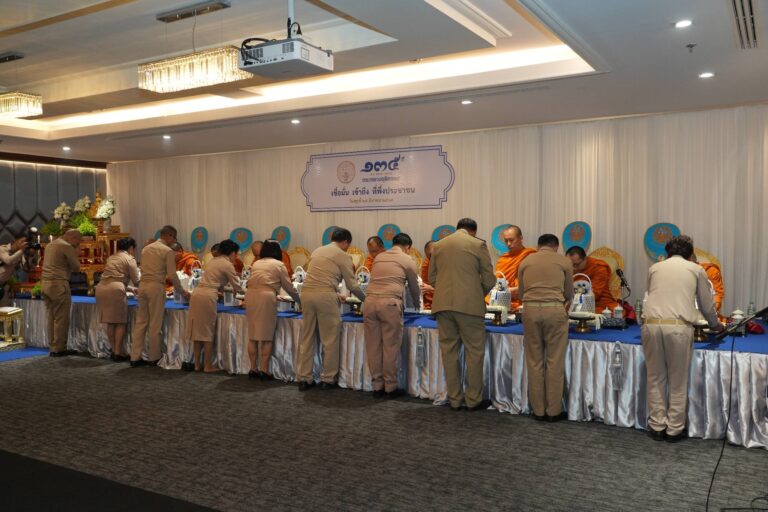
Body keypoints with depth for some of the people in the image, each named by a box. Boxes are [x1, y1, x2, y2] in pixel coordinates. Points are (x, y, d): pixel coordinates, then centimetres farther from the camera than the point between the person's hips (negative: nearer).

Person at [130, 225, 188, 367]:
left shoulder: (146, 248, 16)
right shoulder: (168, 251, -5)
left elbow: (143, 269, 18)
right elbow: (172, 275, -9)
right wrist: (182, 292, 3)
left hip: (142, 285, 7)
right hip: (156, 287, -6)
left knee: (140, 322, 10)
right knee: (155, 324, 1)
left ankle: (135, 357, 11)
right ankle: (154, 358, 9)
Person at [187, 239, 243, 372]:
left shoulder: (214, 261, 19)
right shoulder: (228, 265, -3)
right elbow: (237, 288, 4)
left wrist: (230, 290, 29)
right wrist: (245, 291, 23)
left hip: (197, 293, 7)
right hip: (208, 296, -7)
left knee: (198, 330, 11)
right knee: (208, 332, 2)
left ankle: (197, 364, 17)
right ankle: (208, 366, 8)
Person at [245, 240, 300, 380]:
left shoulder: (256, 263, 23)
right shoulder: (279, 264, 11)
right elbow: (289, 287, 13)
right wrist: (300, 301, 28)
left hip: (250, 295, 5)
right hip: (266, 297, -4)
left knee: (252, 335, 9)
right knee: (267, 336, 1)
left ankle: (253, 369, 13)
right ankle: (264, 370, 2)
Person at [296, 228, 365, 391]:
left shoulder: (317, 251, 21)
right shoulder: (343, 256, 3)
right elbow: (352, 285, 4)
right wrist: (365, 299, 20)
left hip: (307, 292, 6)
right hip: (325, 295, -6)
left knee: (307, 338, 11)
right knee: (329, 340, 5)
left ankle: (304, 379, 14)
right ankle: (328, 379, 10)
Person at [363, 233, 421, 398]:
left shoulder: (379, 257, 22)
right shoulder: (408, 260, 11)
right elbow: (414, 287, 21)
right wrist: (417, 304, 41)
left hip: (370, 301, 4)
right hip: (390, 303, -4)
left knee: (373, 346, 8)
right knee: (390, 347, 4)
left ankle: (377, 386, 16)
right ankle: (390, 386, 11)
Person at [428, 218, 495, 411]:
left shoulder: (438, 245, 12)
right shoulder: (478, 244, 1)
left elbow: (432, 277, 15)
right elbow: (489, 280, 1)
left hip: (443, 304, 4)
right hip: (469, 304, -4)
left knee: (449, 351, 10)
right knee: (474, 352, 6)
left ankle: (454, 399, 16)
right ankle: (473, 400, 10)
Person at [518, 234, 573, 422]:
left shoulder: (525, 262, 15)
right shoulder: (564, 261, 10)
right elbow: (569, 294, 19)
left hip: (530, 309, 2)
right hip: (554, 310, -2)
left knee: (534, 362, 8)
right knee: (555, 362, 5)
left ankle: (538, 410, 14)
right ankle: (554, 411, 10)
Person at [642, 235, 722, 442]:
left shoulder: (655, 268, 20)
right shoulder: (696, 269, 16)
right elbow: (706, 305, 23)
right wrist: (715, 325, 44)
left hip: (652, 323, 2)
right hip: (679, 326, -2)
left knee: (655, 378, 12)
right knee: (678, 381, 10)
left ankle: (657, 427, 17)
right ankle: (675, 429, 16)